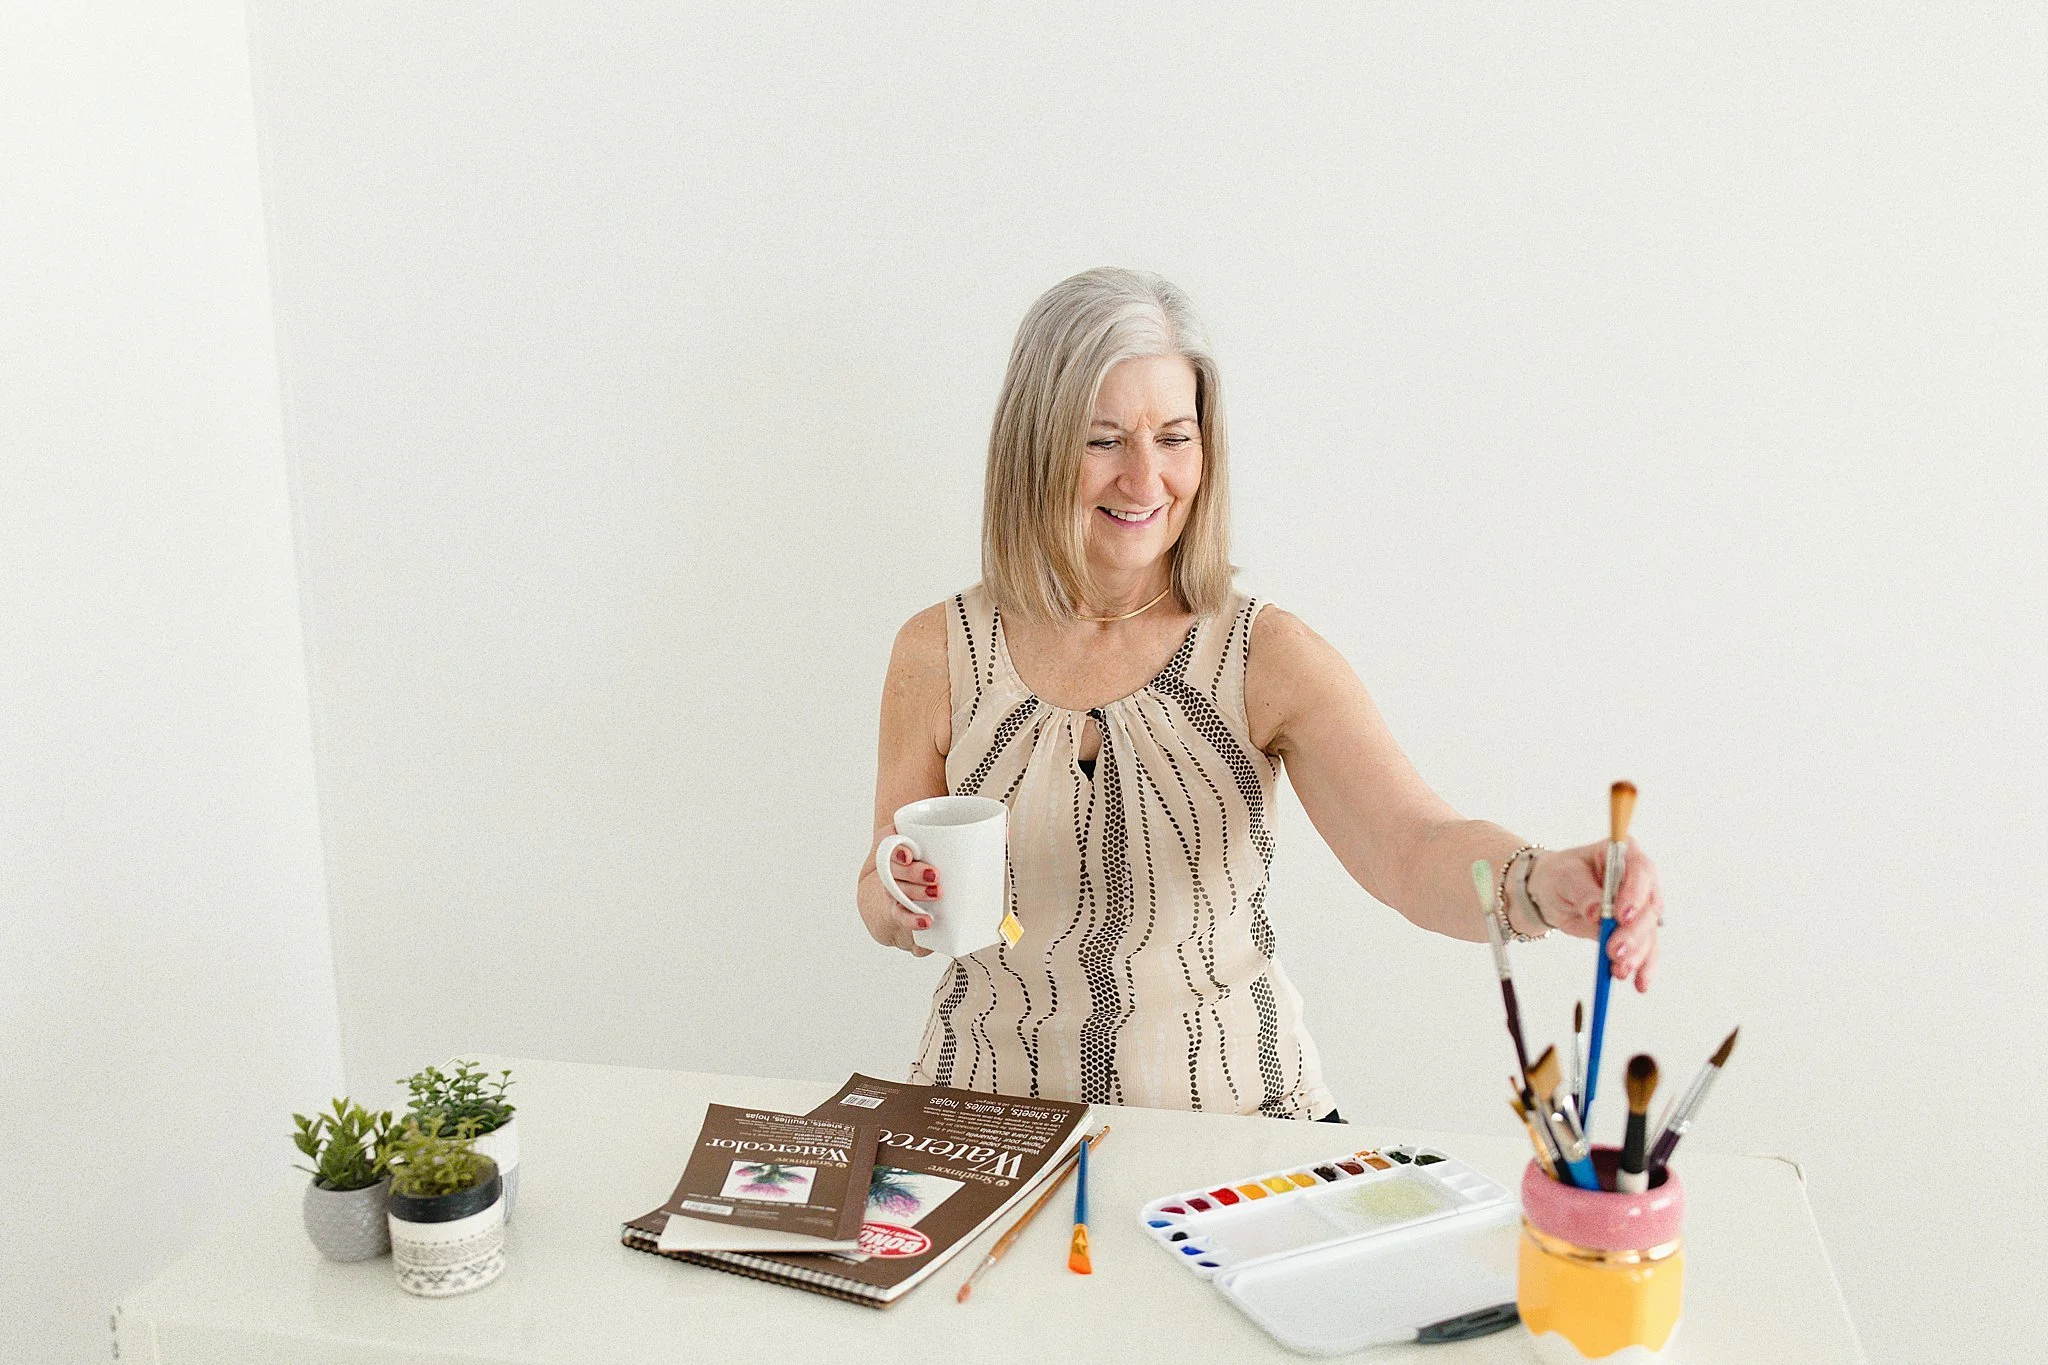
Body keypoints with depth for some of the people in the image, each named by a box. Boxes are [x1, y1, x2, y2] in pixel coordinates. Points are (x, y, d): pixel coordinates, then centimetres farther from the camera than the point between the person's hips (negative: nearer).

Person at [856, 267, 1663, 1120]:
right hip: (994, 1118, 2)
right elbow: (886, 908, 8)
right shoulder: (940, 655, -1)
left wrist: (1537, 885, -41)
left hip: (1228, 1104, -1)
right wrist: (905, 900, -15)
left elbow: (1414, 849, -20)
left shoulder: (1269, 658, -5)